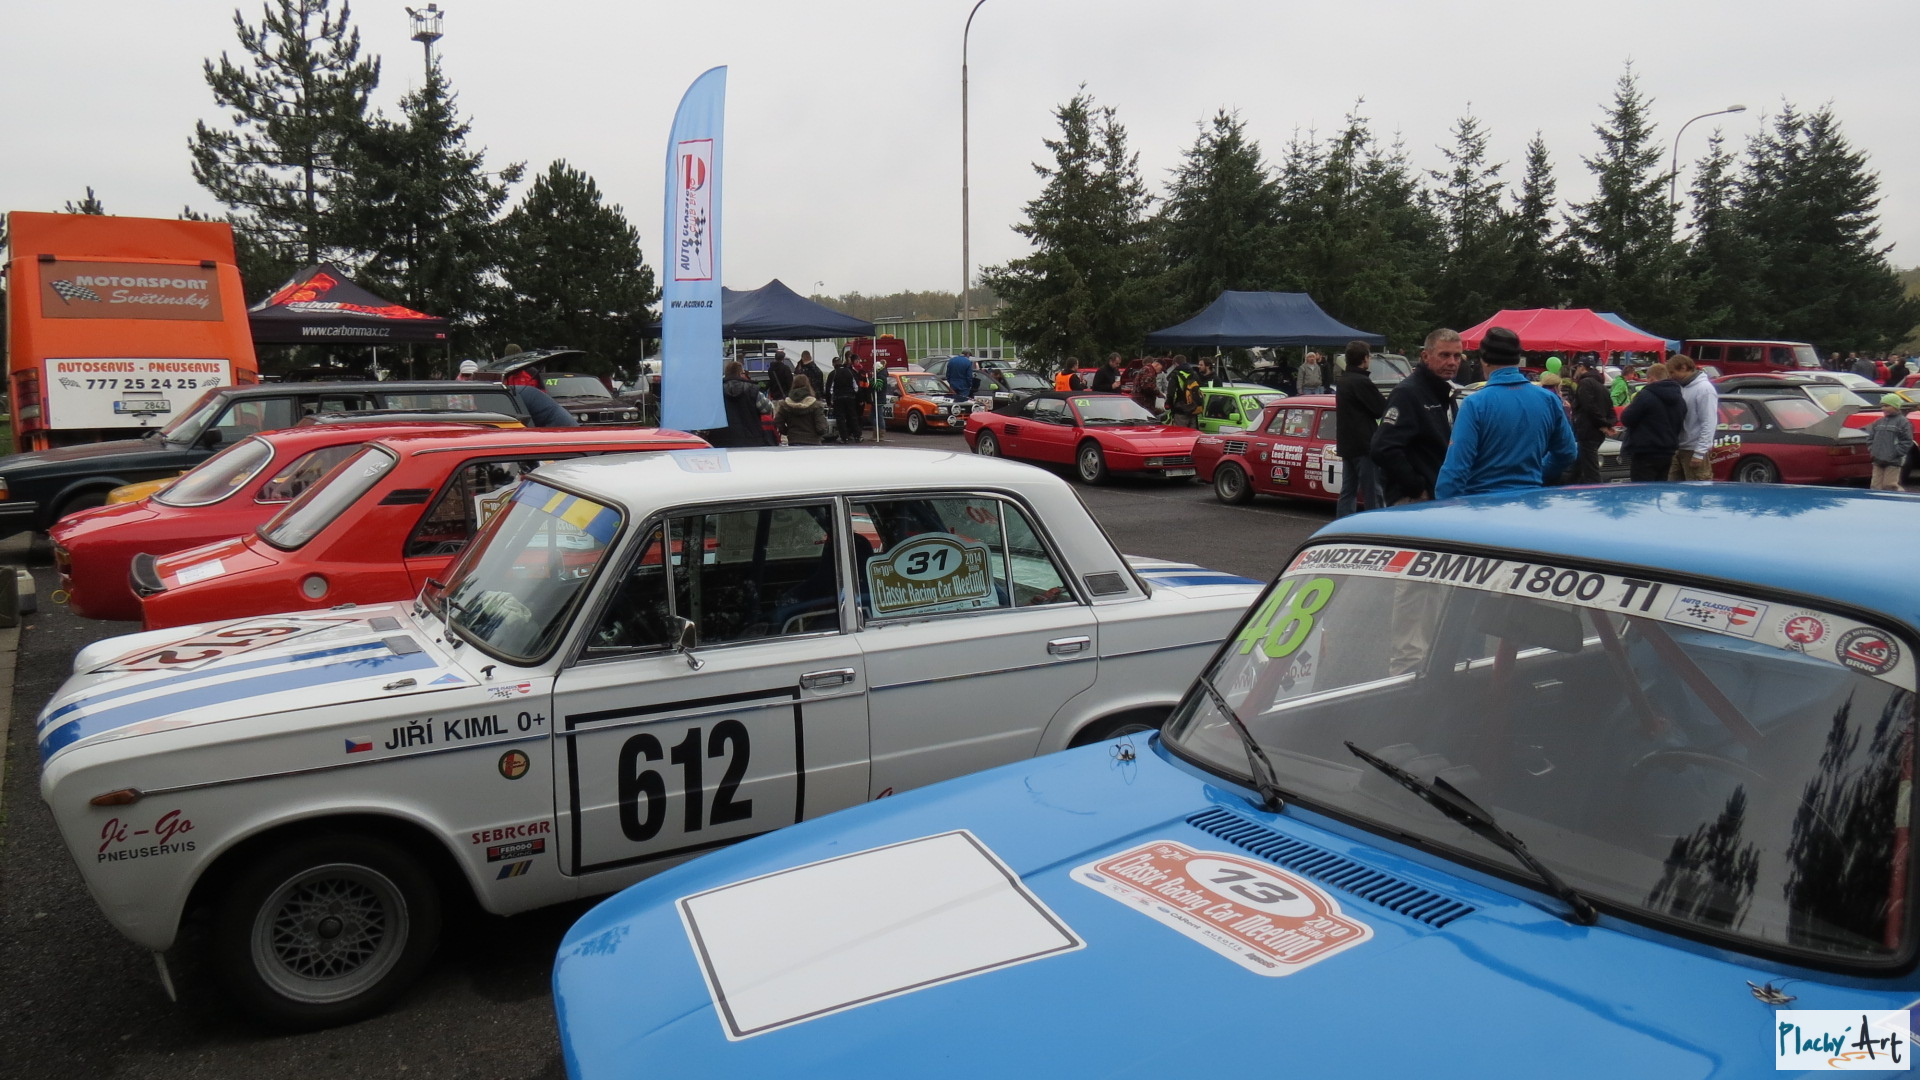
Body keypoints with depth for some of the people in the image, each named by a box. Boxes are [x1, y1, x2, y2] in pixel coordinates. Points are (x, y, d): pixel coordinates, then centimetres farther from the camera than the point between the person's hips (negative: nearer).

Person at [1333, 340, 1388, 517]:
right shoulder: (1362, 382, -15)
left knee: (1347, 492, 11)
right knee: (1373, 494, -6)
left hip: (1345, 445, 9)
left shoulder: (1342, 381, 13)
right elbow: (1383, 410, -12)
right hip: (1364, 446, -9)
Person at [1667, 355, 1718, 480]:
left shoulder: (1704, 389, -13)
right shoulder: (1680, 388, 10)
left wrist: (1699, 453, -21)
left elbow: (1709, 423, -17)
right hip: (1678, 449, 8)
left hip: (1694, 451, -8)